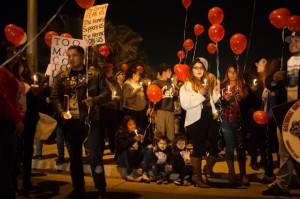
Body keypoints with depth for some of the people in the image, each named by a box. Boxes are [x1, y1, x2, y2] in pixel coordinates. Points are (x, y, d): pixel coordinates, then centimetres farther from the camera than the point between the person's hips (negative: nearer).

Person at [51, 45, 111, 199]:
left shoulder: (95, 74, 3)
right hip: (70, 122, 4)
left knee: (94, 156, -7)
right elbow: (55, 97, 4)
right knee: (74, 156, 11)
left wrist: (94, 100, -18)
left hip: (90, 120, -3)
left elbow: (107, 93, 0)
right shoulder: (62, 77, 10)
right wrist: (62, 112, -13)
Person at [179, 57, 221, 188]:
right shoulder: (186, 86, -4)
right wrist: (199, 95, -23)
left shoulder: (207, 83, 16)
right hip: (196, 120, -6)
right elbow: (185, 104, -18)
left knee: (217, 144, 8)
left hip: (209, 119, 7)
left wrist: (216, 93, 7)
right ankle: (197, 177, 14)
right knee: (199, 148, 0)